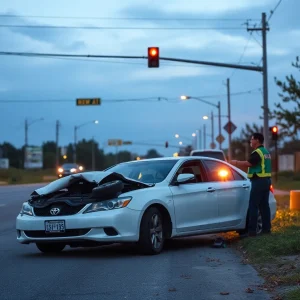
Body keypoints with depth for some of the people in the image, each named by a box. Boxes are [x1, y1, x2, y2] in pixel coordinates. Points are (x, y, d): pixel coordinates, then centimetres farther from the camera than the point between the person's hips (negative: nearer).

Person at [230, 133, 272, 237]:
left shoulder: (257, 152, -14)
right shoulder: (266, 152, 18)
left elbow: (248, 163, -23)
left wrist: (236, 163, -11)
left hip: (258, 181, -10)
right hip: (266, 180, 10)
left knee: (253, 206, -7)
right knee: (264, 205, 11)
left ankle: (252, 230, -9)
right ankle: (266, 228, 12)